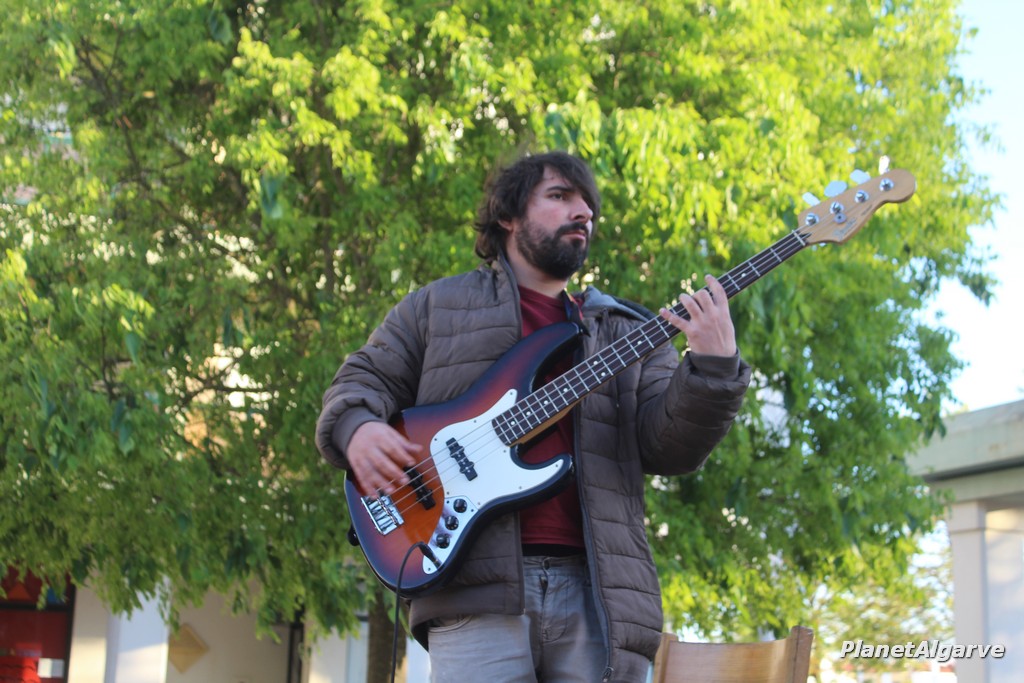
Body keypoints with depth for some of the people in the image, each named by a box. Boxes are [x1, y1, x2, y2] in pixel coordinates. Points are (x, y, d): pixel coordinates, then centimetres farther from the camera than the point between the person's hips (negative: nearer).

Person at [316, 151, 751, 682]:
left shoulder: (627, 331, 20)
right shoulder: (437, 305, 17)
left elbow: (667, 448, 8)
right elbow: (362, 381, 16)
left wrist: (712, 368, -11)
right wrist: (359, 429, -7)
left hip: (600, 591, 2)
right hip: (478, 587, -2)